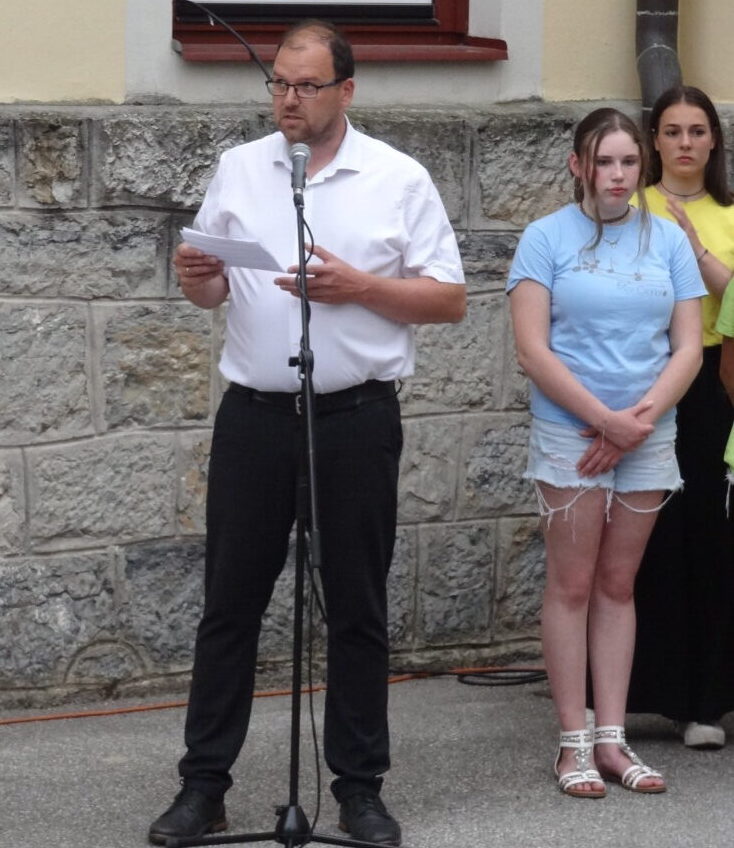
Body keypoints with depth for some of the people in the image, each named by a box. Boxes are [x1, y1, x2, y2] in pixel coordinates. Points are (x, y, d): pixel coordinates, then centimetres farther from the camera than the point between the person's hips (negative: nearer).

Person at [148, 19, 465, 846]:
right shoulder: (239, 169, 8)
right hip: (254, 414, 2)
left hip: (357, 416, -2)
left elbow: (449, 300, -1)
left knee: (356, 608, 5)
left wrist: (357, 287, -14)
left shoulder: (399, 179, 1)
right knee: (230, 602, 5)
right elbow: (209, 290, 11)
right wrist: (196, 276, -12)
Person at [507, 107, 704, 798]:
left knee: (617, 586, 8)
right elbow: (533, 350, -9)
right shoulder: (548, 237, -3)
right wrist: (605, 419, -14)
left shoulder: (667, 240, 6)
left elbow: (688, 348, 3)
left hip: (648, 438, 3)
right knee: (572, 585, 0)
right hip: (569, 433, -3)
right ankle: (575, 743, 4)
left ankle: (611, 739, 11)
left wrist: (641, 419, -11)